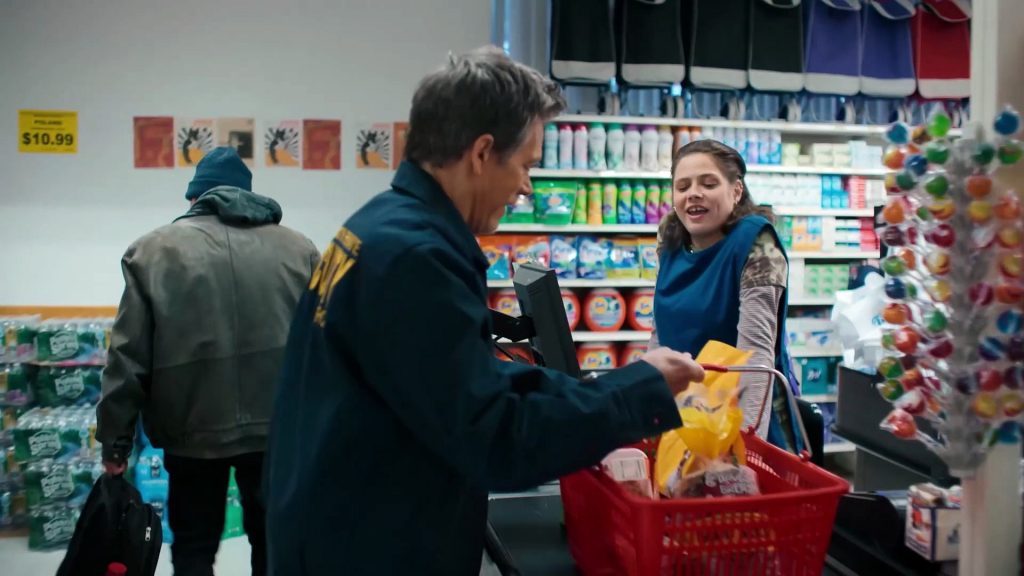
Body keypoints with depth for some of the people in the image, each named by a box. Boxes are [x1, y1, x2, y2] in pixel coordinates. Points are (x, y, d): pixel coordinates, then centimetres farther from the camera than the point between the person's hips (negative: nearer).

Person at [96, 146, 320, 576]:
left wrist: (115, 438, 5)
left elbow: (128, 357, -2)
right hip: (279, 424, 2)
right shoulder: (298, 248, 7)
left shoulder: (153, 250, 2)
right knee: (272, 541, 17)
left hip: (193, 427, -1)